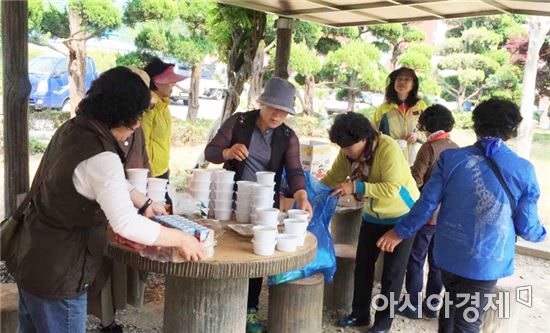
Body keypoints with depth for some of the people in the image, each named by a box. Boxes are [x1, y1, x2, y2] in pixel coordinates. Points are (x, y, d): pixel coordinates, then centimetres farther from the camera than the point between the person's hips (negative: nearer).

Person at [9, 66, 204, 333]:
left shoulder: (71, 129, 1)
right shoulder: (100, 157, -28)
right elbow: (126, 224, -32)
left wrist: (144, 203, 17)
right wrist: (180, 239, -21)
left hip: (30, 257, 9)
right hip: (57, 275, -9)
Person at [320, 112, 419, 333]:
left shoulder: (388, 148, -32)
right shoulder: (347, 152, -13)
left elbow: (391, 189, -39)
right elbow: (332, 178, -4)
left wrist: (356, 187, -43)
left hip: (401, 215, -6)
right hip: (373, 215, 6)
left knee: (392, 270, 5)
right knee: (363, 265, 12)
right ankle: (360, 314, 27)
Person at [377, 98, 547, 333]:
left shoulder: (450, 158, -8)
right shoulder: (523, 170, -10)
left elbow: (427, 203, -6)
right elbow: (526, 226, -4)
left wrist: (401, 232, 8)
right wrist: (540, 233, 19)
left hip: (449, 252, 2)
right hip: (486, 261, -2)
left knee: (452, 302, 28)